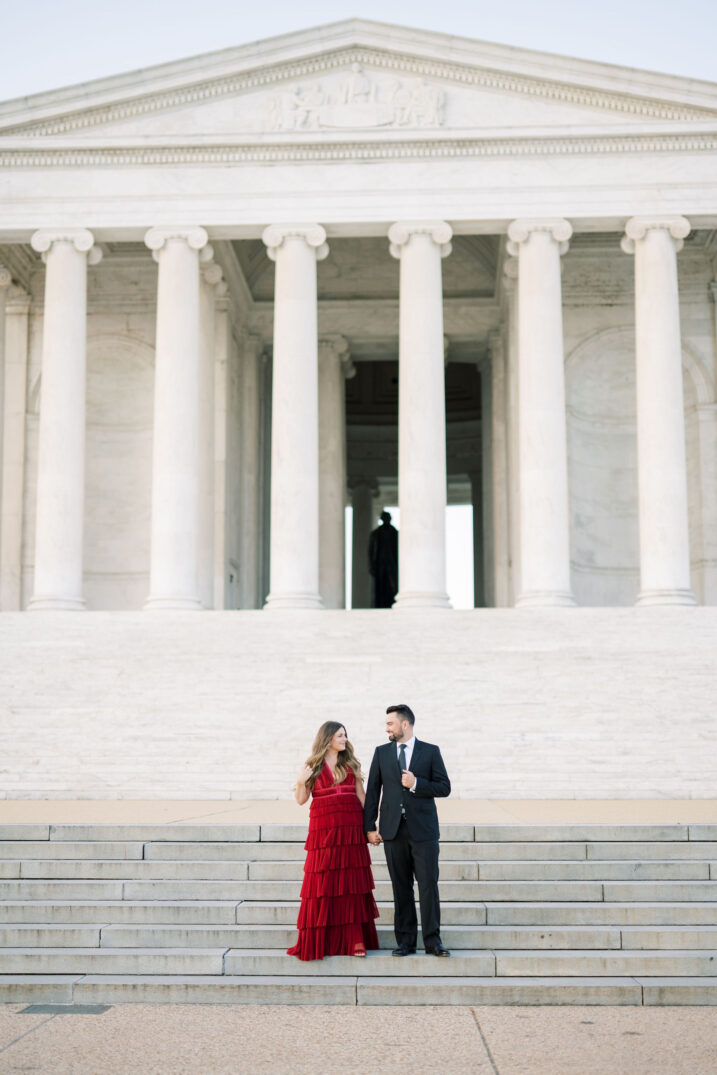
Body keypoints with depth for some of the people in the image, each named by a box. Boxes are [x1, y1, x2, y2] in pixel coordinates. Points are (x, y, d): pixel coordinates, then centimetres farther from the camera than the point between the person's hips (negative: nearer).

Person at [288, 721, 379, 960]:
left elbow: (361, 795, 9)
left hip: (351, 828, 2)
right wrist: (301, 781, -16)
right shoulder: (313, 767, 5)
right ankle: (319, 940, 6)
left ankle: (355, 939, 3)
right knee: (322, 884, -2)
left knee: (352, 883, 1)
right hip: (324, 829, -2)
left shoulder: (351, 765, 11)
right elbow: (301, 800, 3)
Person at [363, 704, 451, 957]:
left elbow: (444, 787, 1)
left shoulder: (430, 751, 4)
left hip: (423, 829, -2)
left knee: (428, 885, -5)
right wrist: (370, 826, 2)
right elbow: (373, 791, 8)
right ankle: (405, 941, 11)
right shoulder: (381, 752, 10)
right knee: (401, 888, 5)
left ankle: (432, 941, 3)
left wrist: (416, 783, -13)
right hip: (394, 829, 2)